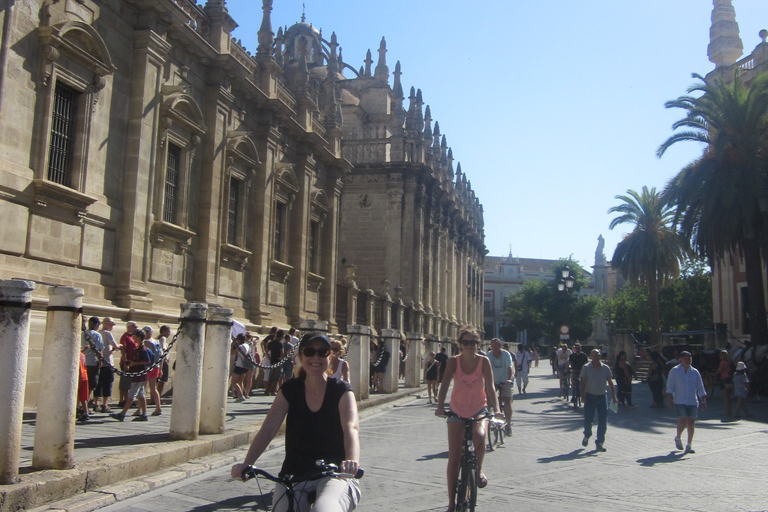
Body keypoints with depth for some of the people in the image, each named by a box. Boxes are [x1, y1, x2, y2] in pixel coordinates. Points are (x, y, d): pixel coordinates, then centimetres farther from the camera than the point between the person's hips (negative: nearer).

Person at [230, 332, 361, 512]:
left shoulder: (341, 391, -5)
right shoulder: (289, 390, 2)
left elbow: (351, 428, -21)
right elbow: (268, 429, -8)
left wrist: (352, 461, -42)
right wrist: (246, 464, -24)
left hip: (334, 475, -4)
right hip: (293, 477, 4)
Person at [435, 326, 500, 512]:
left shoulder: (483, 361, -11)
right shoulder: (453, 361, -11)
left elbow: (490, 387, -16)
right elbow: (445, 385, -20)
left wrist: (496, 409, -30)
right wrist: (440, 406, -35)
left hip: (479, 410, -1)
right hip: (457, 411, 1)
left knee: (479, 436, -34)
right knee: (453, 457, -1)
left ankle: (478, 469, -3)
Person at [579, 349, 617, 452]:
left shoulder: (606, 368, 2)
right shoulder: (586, 368, -3)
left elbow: (610, 383, 9)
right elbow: (582, 382, -4)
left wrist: (614, 396, 5)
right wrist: (582, 396, -14)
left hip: (602, 397, 2)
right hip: (589, 397, -1)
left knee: (603, 422, -4)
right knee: (588, 420, 0)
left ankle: (599, 443, 5)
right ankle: (587, 435, 30)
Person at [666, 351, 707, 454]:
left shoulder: (695, 372, 9)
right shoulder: (674, 371, 1)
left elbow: (700, 388, 12)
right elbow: (670, 388, 0)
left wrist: (703, 401, 5)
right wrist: (670, 400, -7)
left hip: (693, 402, 3)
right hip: (680, 402, -3)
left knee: (691, 423, 1)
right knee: (683, 422, -11)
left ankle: (688, 445, 11)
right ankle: (677, 438, 17)